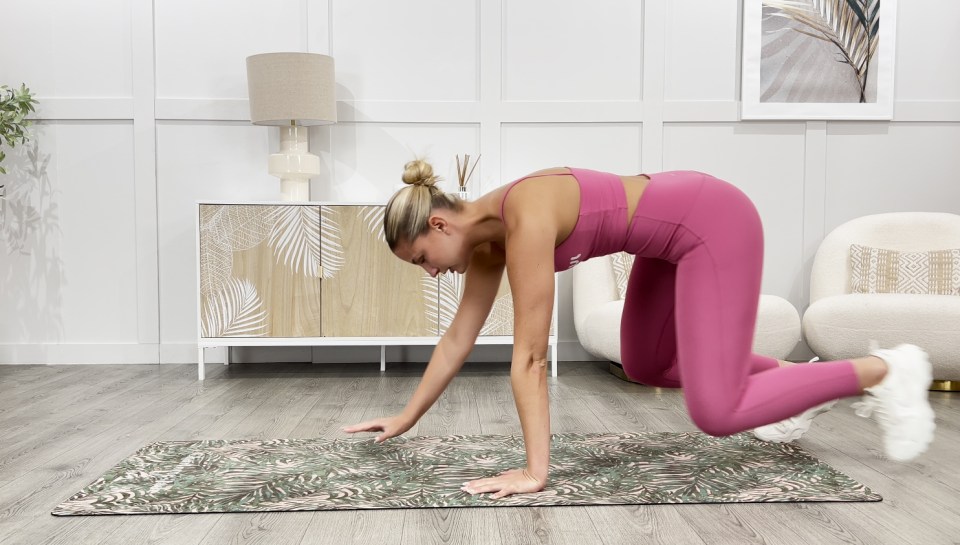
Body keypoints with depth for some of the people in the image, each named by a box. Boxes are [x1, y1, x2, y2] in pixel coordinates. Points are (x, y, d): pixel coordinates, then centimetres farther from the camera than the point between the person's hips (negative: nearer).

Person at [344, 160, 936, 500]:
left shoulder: (525, 221, -26)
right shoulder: (488, 233, 0)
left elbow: (529, 357, -27)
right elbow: (459, 338, 8)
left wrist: (535, 471, -24)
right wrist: (406, 417, 13)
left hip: (715, 222, -9)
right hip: (675, 236, 9)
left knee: (715, 411, -11)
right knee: (643, 366, 21)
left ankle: (881, 371, 6)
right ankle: (793, 375, 29)